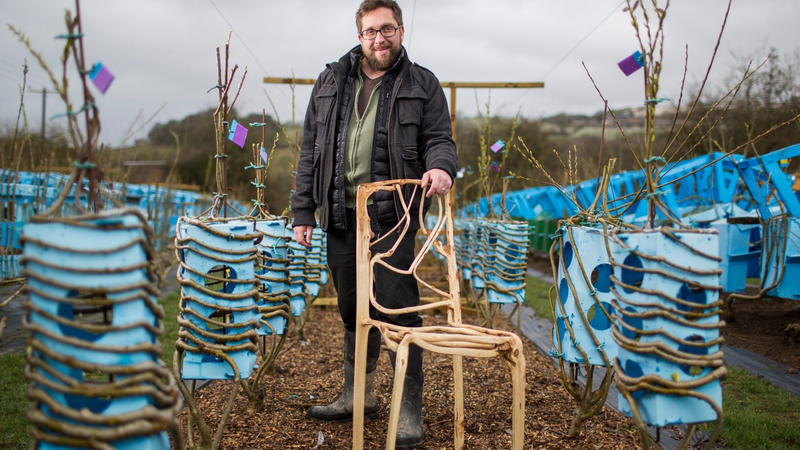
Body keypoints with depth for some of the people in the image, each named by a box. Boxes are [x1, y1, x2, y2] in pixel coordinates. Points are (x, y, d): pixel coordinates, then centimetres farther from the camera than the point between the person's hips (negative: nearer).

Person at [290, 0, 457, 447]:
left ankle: (410, 411, 6)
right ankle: (358, 395, 30)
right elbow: (311, 151, 12)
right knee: (353, 310, 14)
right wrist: (304, 211, 6)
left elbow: (439, 138, 3)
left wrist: (441, 165, -22)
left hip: (391, 217, -4)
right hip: (342, 215, 4)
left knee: (399, 309, -5)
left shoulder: (422, 84, 6)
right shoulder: (331, 83, 13)